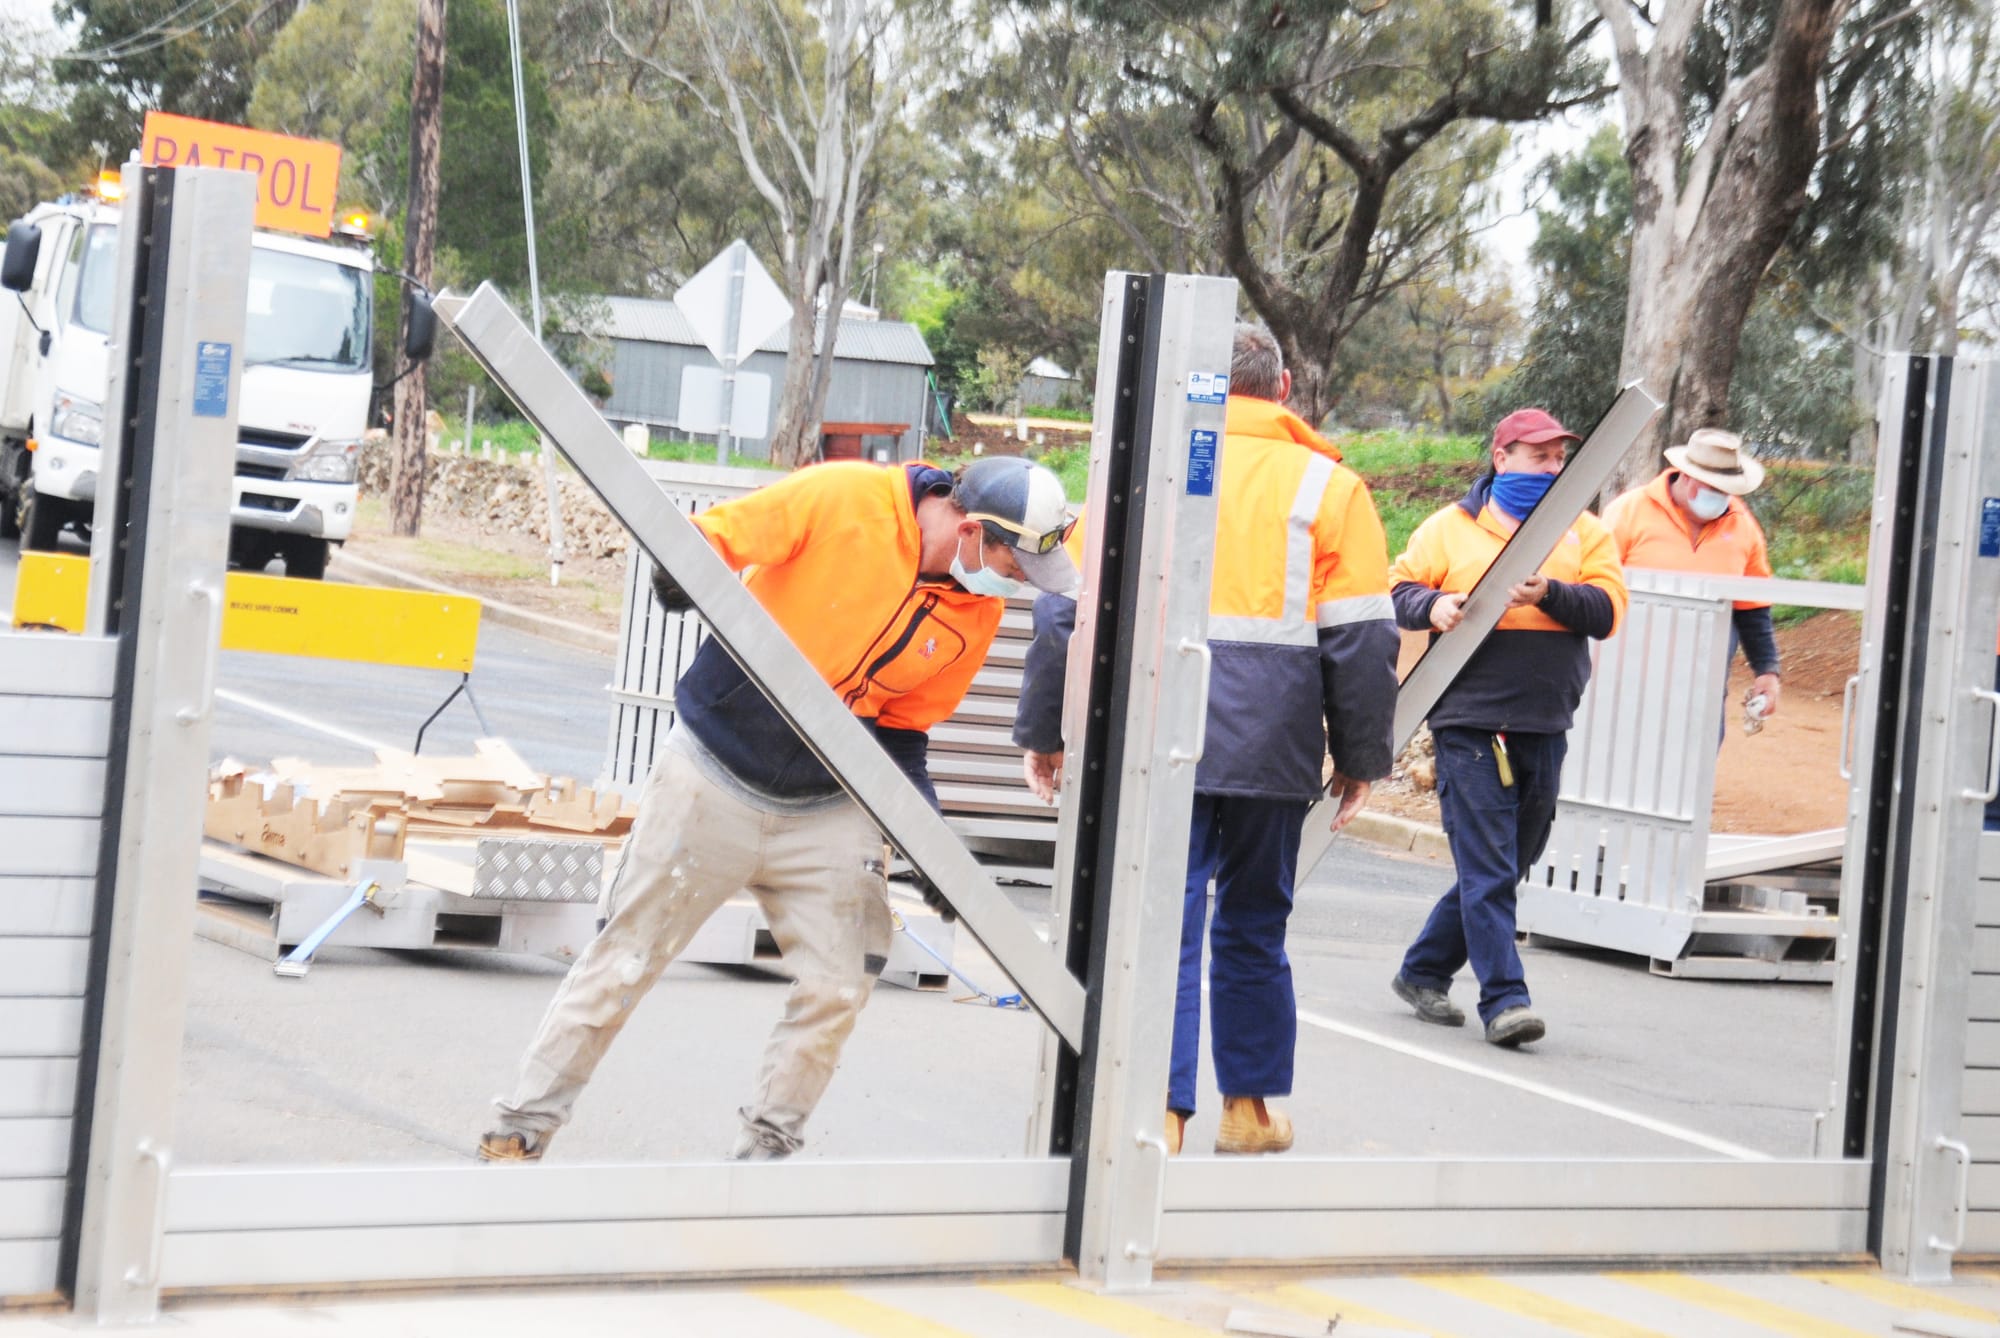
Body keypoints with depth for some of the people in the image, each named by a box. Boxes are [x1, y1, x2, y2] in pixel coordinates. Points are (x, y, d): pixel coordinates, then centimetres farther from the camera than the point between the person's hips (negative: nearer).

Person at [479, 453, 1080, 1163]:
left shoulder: (976, 613, -3)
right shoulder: (845, 499, -18)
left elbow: (901, 729, 6)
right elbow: (717, 537, -13)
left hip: (829, 811, 4)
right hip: (716, 777, -4)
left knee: (836, 990, -1)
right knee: (627, 956, 3)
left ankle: (766, 1151, 16)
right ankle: (523, 1126, 14)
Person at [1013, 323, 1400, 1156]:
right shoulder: (1328, 487, 5)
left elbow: (1068, 609, 5)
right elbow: (1361, 638, 3)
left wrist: (1043, 730, 12)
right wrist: (1361, 758, 10)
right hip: (1271, 745, 1)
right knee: (1254, 924, 15)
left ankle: (1160, 1111, -8)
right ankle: (1250, 1108, 21)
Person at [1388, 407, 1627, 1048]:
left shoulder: (1586, 532, 11)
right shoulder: (1452, 526, 6)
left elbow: (1607, 610, -1)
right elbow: (1400, 587, 7)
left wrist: (1549, 593, -18)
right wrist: (1433, 605, -14)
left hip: (1544, 728, 4)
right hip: (1468, 723, -4)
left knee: (1500, 868, 12)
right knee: (1488, 868, -10)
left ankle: (1424, 971, 28)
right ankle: (1504, 999, -9)